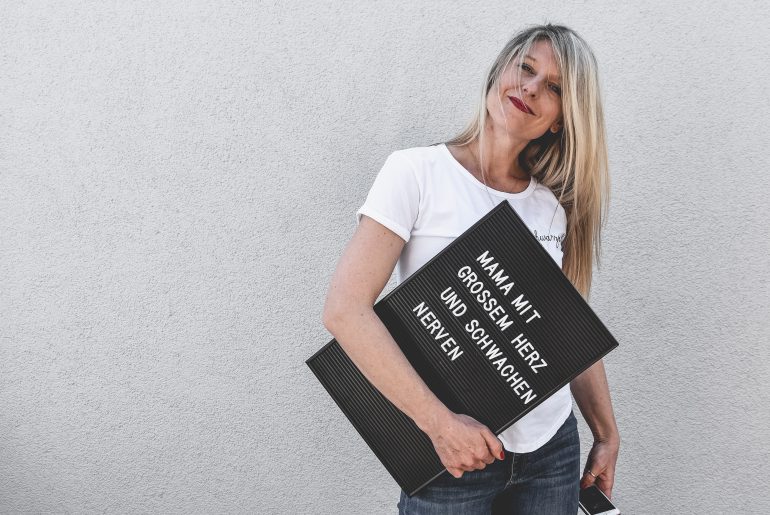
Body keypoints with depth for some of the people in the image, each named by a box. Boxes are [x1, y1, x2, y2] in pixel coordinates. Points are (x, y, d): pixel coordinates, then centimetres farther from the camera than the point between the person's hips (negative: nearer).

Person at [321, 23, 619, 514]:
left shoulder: (557, 206, 3)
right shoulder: (418, 172, -10)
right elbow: (345, 309, -18)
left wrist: (607, 435, 13)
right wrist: (439, 421, -22)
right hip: (452, 453, -4)